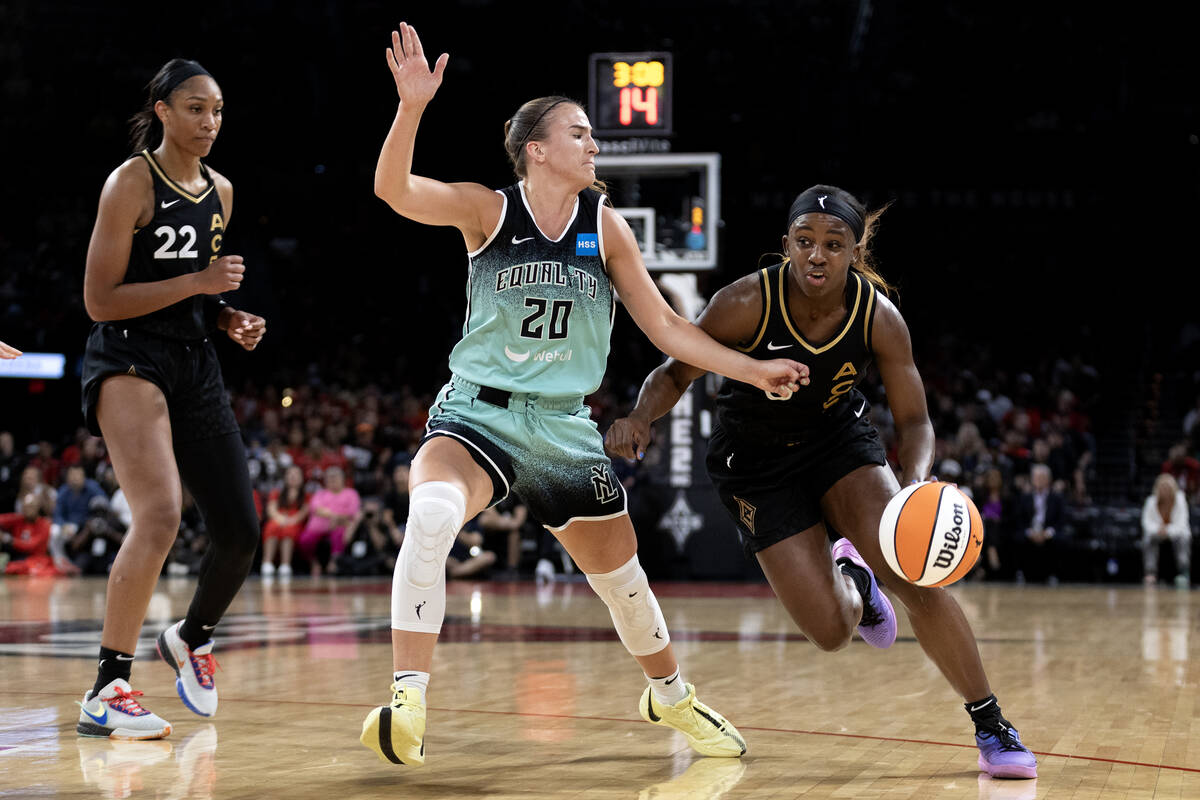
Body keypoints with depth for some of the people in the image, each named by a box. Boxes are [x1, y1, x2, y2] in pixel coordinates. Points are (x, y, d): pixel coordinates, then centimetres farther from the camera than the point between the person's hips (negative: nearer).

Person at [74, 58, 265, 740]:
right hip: (129, 359, -7)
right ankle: (107, 693, -21)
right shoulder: (132, 183, -8)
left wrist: (230, 318, 6)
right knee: (161, 516, -26)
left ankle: (192, 639, 35)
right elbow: (100, 300, -12)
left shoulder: (221, 192, 13)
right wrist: (197, 282, -18)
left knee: (242, 534, 5)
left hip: (197, 366, 7)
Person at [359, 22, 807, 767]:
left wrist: (754, 370, -1)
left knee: (621, 574, 14)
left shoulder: (605, 225, 1)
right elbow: (394, 189, -23)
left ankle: (672, 694, 43)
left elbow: (664, 325, 6)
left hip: (564, 426, 4)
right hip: (477, 415, -3)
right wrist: (412, 106, -38)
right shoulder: (488, 209, -7)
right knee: (431, 515, -35)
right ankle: (408, 699, -31)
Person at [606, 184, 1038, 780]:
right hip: (755, 461, -1)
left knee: (914, 579, -18)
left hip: (840, 440, 1)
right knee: (831, 631, -9)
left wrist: (916, 483, -33)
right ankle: (849, 579, 31)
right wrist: (639, 418, -36)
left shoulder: (879, 316, -21)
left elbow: (913, 421, -12)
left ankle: (991, 727, -1)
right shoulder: (747, 303, -27)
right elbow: (675, 373, -14)